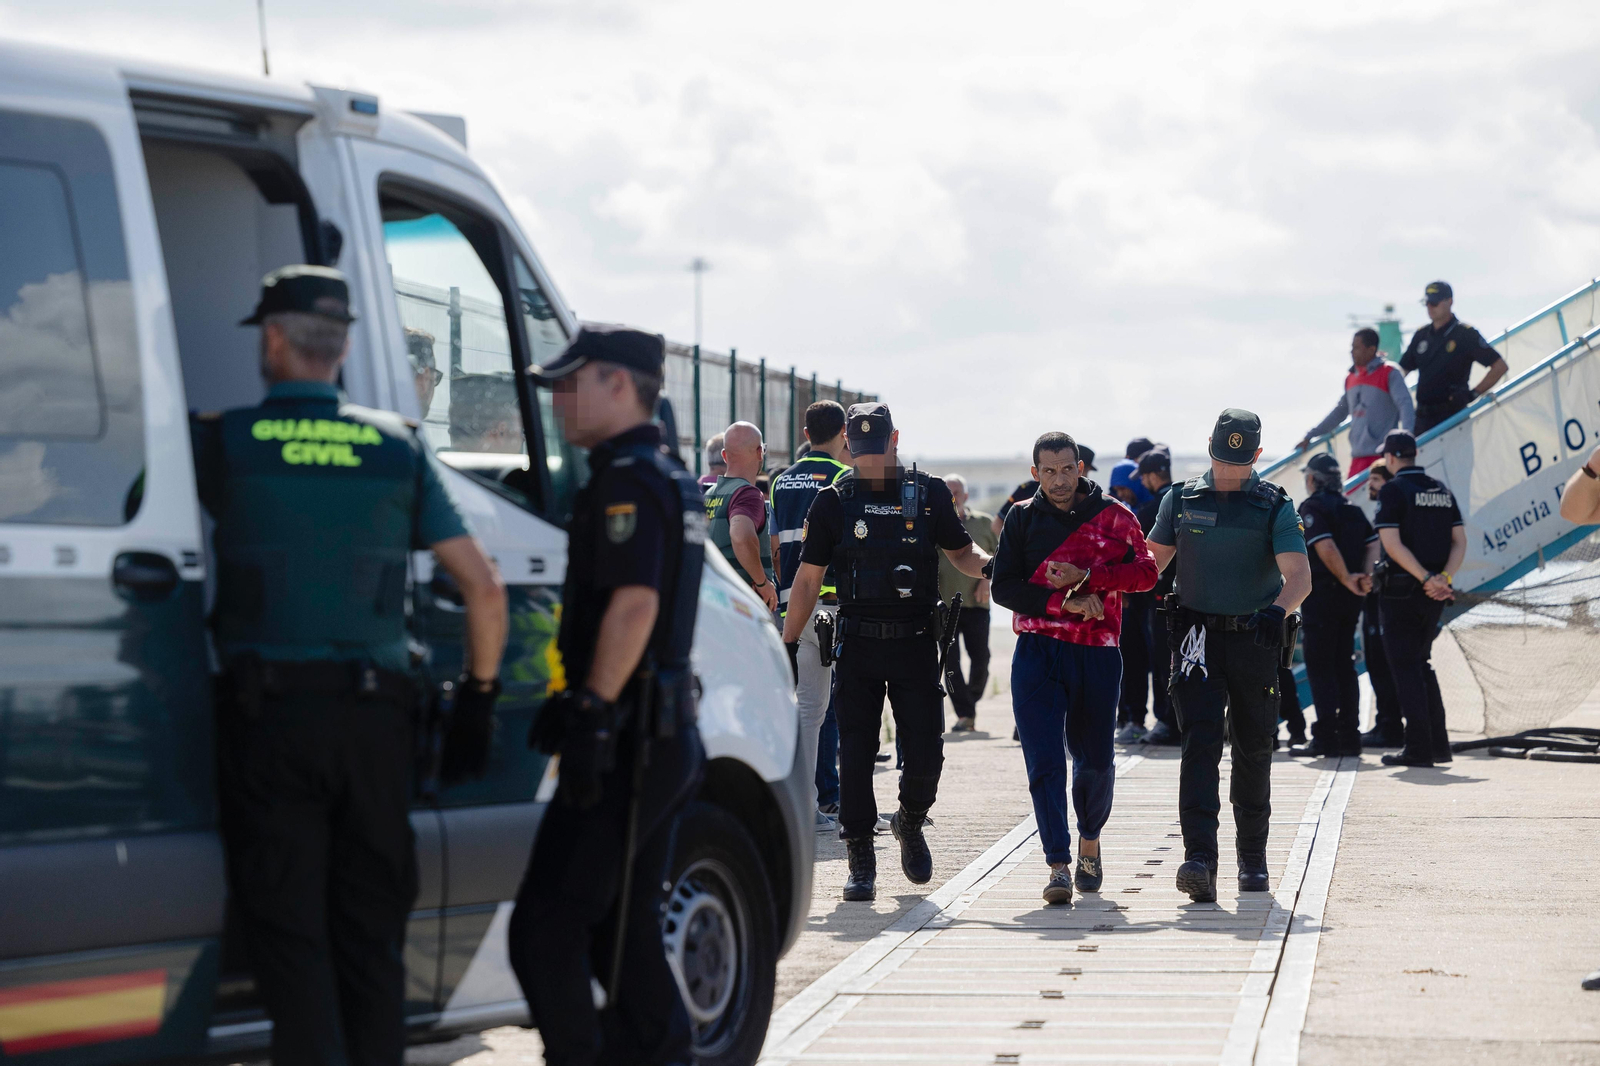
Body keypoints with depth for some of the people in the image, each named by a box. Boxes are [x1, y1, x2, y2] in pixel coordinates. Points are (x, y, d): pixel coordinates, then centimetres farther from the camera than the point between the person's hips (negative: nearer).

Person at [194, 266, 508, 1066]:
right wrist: (478, 700, 14)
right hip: (377, 710, 3)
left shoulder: (225, 440, -3)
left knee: (288, 933, 0)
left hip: (267, 709, -3)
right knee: (371, 932, 12)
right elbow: (485, 588, 4)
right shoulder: (398, 447, 6)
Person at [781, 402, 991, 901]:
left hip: (916, 642, 0)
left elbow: (960, 551, 13)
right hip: (858, 644, 0)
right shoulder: (833, 502, 3)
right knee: (855, 753, -3)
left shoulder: (928, 495, 4)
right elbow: (808, 578, 6)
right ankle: (861, 863, 7)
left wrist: (988, 564, -10)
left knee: (925, 754, -3)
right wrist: (788, 644, 2)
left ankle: (910, 822, 28)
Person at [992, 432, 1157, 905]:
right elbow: (1004, 587, 0)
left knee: (1095, 760, 8)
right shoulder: (1022, 518, 6)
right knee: (1044, 761, -10)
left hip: (1097, 653, 0)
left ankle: (1089, 840, 36)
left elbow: (1146, 572, -6)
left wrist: (1086, 575, -15)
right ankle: (1059, 865, -11)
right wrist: (1064, 602, -12)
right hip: (1037, 652, 0)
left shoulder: (1112, 516, 4)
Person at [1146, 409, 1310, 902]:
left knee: (1254, 751, 10)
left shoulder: (1275, 506, -2)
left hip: (1254, 640, 0)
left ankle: (1253, 858, 27)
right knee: (1200, 743, -15)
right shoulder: (1181, 500, 6)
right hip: (1198, 636, 0)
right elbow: (1151, 562, 16)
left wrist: (1278, 609, -34)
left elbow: (1299, 575, -14)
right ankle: (1200, 861, -25)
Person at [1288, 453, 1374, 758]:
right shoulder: (1352, 509, 16)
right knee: (1344, 666, 13)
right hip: (1349, 598, 7)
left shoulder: (1312, 506, -8)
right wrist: (1365, 577, -2)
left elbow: (1326, 547, -20)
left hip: (1321, 595, -7)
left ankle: (1325, 738, -9)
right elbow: (1373, 544, 7)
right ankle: (1349, 736, 12)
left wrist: (1347, 579, -16)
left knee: (1320, 668, -4)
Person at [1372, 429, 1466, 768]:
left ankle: (1418, 747, -6)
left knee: (1405, 666, -2)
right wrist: (1444, 578, -5)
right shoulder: (1442, 491, 11)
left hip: (1402, 590, -6)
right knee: (1421, 663, 17)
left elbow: (1392, 544, -19)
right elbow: (1459, 541, 6)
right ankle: (1438, 744, 15)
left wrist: (1427, 579, -17)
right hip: (1434, 597, 6)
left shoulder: (1393, 491, -9)